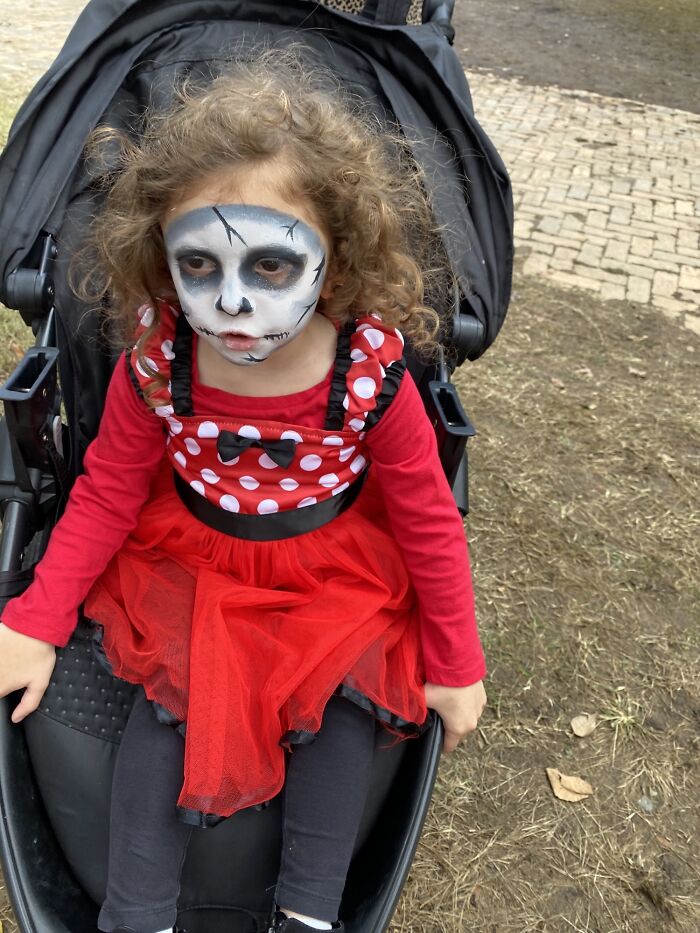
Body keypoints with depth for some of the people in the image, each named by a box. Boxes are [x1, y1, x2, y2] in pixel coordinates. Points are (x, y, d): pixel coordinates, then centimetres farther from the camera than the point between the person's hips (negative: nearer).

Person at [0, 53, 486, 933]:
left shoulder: (370, 375, -26)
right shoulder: (153, 366, -22)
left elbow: (428, 519, -12)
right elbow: (107, 494, -6)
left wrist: (456, 664, -5)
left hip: (337, 571, 0)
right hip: (191, 559, 1)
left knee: (346, 695, -13)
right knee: (172, 693, -14)